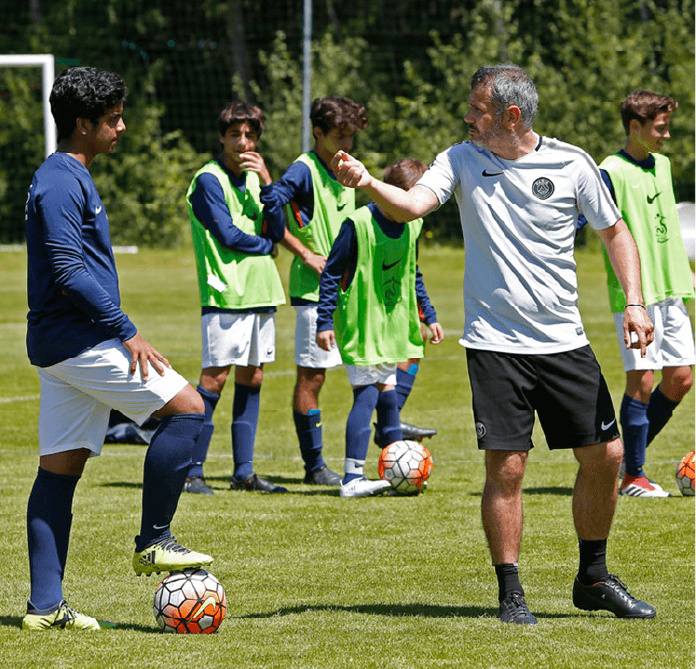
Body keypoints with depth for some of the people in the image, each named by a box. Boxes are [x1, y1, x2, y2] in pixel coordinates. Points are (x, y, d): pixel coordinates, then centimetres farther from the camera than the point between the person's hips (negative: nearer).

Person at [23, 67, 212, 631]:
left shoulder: (69, 178, 19)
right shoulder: (62, 181, -13)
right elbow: (68, 272, -21)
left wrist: (117, 331, 25)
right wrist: (127, 332, -20)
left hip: (58, 344, 11)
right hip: (77, 337, -11)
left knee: (61, 468, 7)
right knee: (186, 407, -9)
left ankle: (45, 606, 6)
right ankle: (153, 541, -5)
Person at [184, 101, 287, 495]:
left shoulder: (254, 177, 15)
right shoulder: (209, 179, -6)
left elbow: (278, 231, 6)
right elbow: (227, 234, -12)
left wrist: (266, 181, -5)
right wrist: (266, 246, 3)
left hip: (260, 292, 7)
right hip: (226, 293, -7)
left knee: (252, 378, 7)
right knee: (216, 378, -10)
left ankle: (244, 471, 11)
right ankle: (192, 472, -8)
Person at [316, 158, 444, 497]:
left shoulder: (412, 226, 6)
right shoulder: (359, 224, -16)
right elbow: (332, 273, -11)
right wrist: (325, 320, -13)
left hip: (391, 325, 7)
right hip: (359, 325, -7)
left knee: (386, 392, 12)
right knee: (367, 393, -14)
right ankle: (352, 478, -16)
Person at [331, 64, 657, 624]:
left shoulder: (571, 164, -2)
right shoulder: (463, 160, -1)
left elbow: (614, 231, 8)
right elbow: (414, 204, -15)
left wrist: (634, 301, -4)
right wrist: (367, 182, -34)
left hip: (564, 341, 1)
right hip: (495, 342, -1)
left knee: (605, 456, 3)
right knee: (506, 466, -8)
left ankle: (593, 578, 22)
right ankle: (511, 594, 5)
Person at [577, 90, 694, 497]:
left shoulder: (661, 165, 14)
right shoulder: (612, 173, -10)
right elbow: (577, 219, -13)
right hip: (634, 292, -8)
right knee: (642, 380, -7)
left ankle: (630, 456, 20)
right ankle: (633, 476, 3)